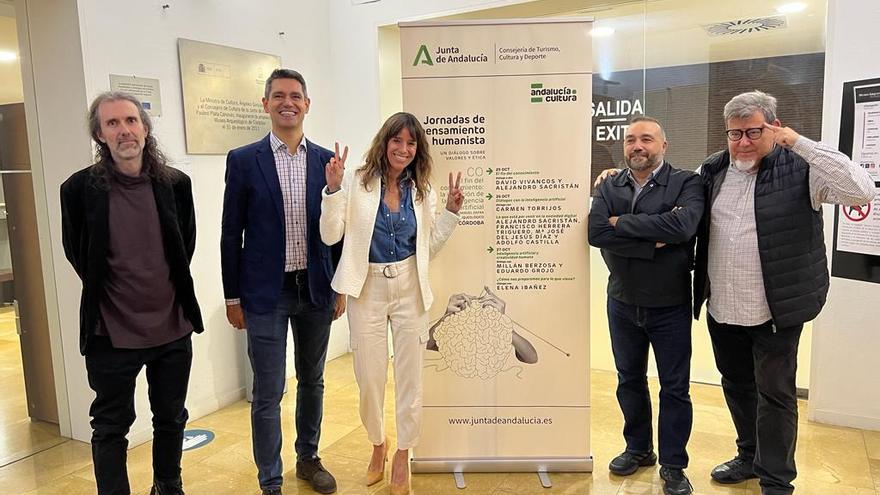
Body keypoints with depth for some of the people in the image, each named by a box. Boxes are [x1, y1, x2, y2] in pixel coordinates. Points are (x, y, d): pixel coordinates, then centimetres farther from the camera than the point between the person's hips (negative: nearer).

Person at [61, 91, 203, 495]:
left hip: (173, 326, 3)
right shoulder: (80, 188, -11)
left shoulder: (176, 183, -5)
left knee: (172, 418, 19)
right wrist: (106, 294, 9)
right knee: (111, 426, 12)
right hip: (112, 332, -3)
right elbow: (75, 251, 3)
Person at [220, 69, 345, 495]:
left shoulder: (325, 160, 3)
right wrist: (233, 297, -3)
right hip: (266, 293, -3)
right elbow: (231, 234, -2)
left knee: (312, 381, 17)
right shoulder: (243, 161, -4)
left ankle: (308, 458, 37)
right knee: (268, 393, 3)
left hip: (316, 289, 3)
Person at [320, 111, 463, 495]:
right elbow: (330, 236, -9)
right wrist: (334, 189, -20)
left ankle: (402, 455, 30)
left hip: (409, 290, 2)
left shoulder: (422, 190, 5)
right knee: (369, 378, 9)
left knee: (410, 376, 9)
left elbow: (428, 248, 9)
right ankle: (377, 444, 38)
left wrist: (451, 212, -1)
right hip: (367, 290, -2)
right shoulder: (357, 182, -6)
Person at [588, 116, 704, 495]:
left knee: (674, 387, 9)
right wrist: (655, 241, -23)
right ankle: (638, 448, 38)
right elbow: (596, 232, -17)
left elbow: (683, 225, -28)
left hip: (671, 306, -3)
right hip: (622, 305, 4)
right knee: (629, 380, 18)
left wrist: (622, 222, -20)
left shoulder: (686, 183, -8)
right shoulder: (609, 188, 1)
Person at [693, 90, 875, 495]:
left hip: (776, 310, -5)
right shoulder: (712, 170, 4)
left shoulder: (799, 168, -10)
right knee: (736, 385, 19)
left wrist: (798, 141, -23)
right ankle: (750, 457, 41)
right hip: (722, 308, 5)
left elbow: (861, 191, -24)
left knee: (775, 394, 6)